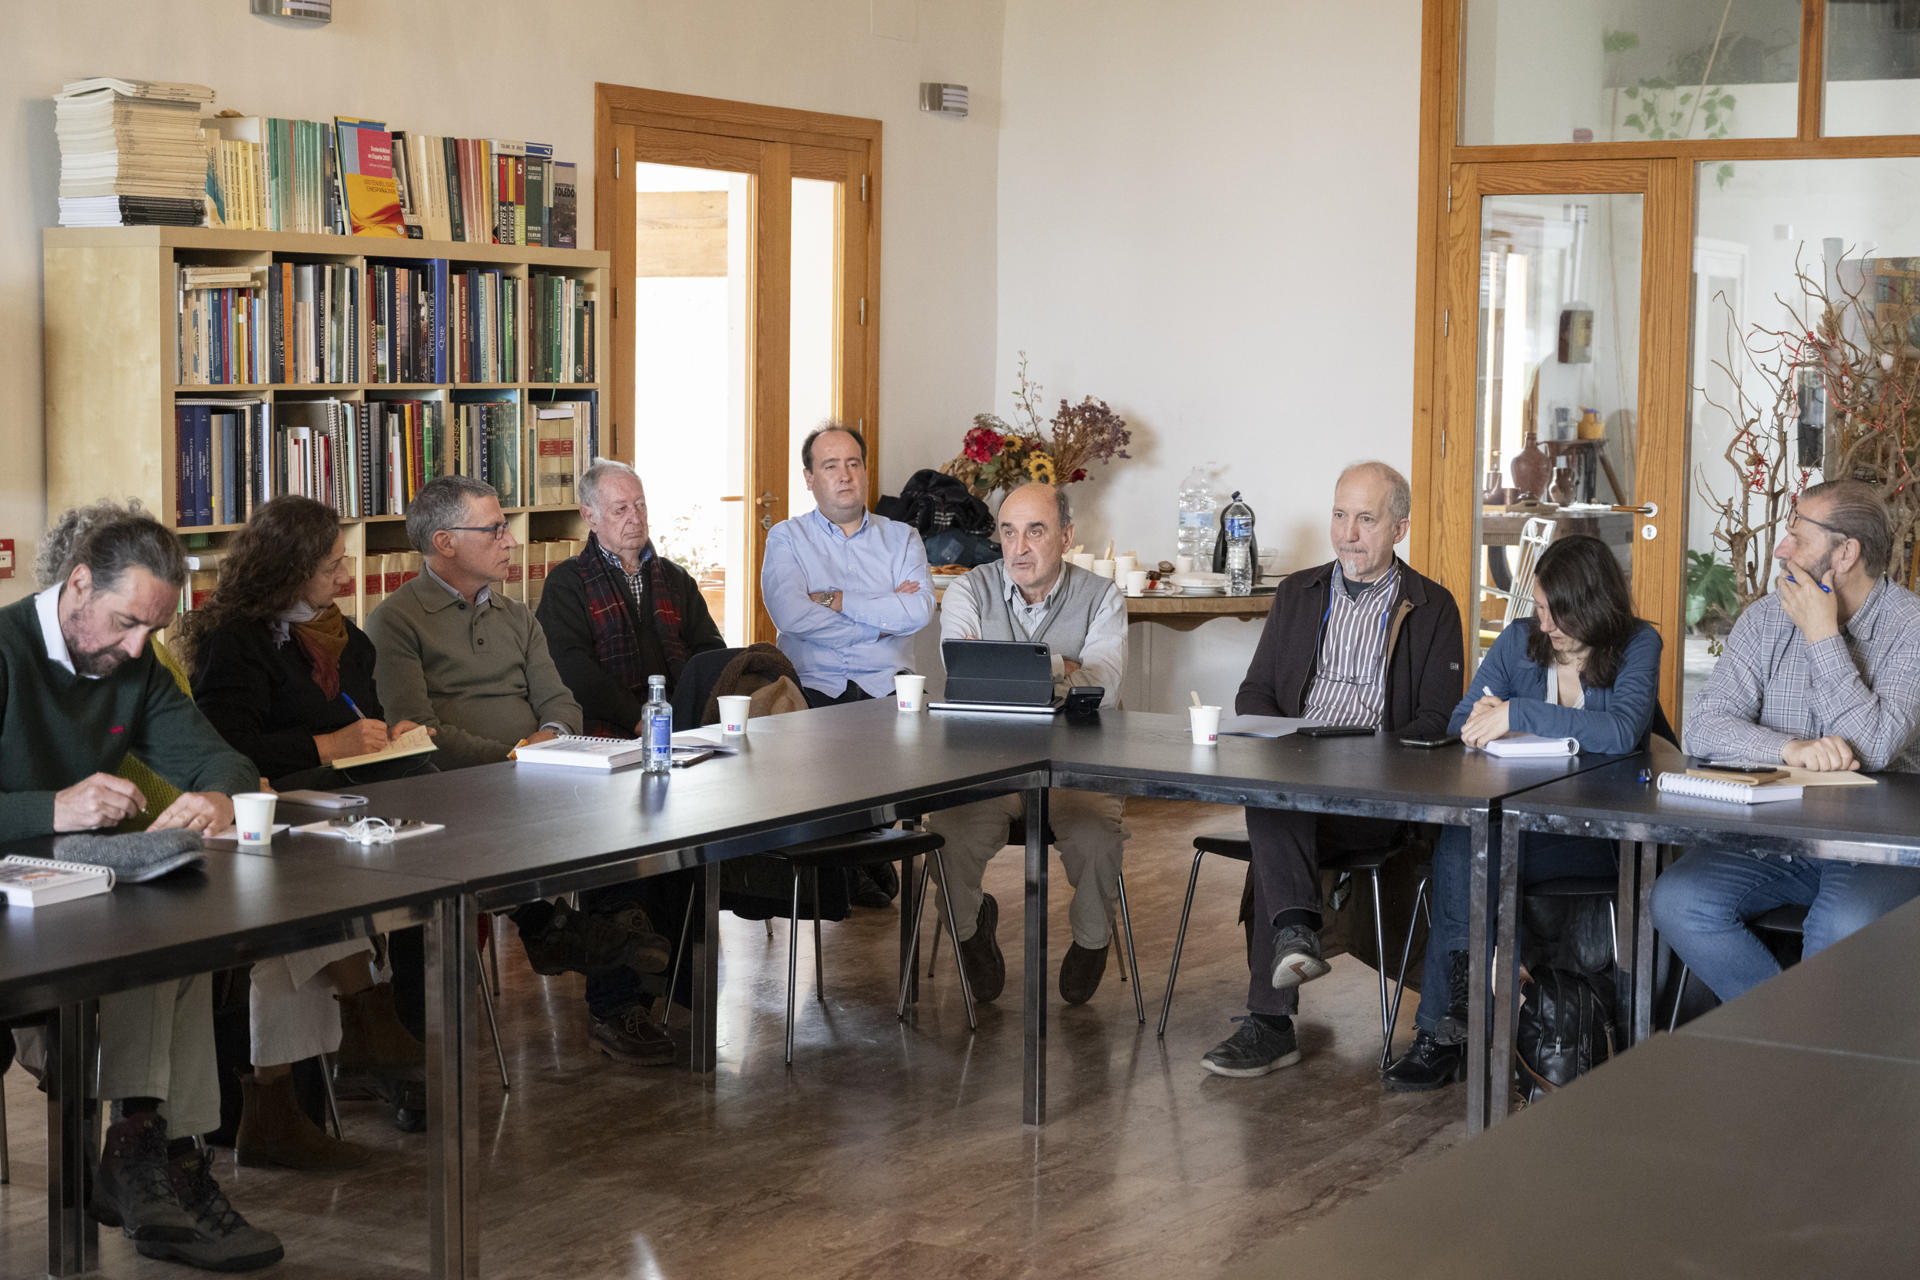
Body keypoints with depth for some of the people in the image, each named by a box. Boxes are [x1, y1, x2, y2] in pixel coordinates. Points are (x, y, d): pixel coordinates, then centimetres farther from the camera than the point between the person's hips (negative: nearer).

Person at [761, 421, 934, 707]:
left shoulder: (902, 538, 15)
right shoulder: (787, 537, 9)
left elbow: (919, 613, -5)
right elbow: (790, 616, -10)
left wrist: (833, 600, -6)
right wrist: (885, 620, -5)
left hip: (885, 686, 2)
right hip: (813, 684, -1)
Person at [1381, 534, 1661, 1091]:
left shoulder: (1637, 645, -3)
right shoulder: (1519, 639, 11)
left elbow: (1621, 731, -22)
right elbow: (1460, 723, 10)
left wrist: (1517, 714, -24)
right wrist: (1484, 717, -16)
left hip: (1596, 834, -4)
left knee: (1465, 847, -32)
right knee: (1457, 842, -32)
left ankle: (1444, 1029, -23)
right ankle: (1446, 1032, -28)